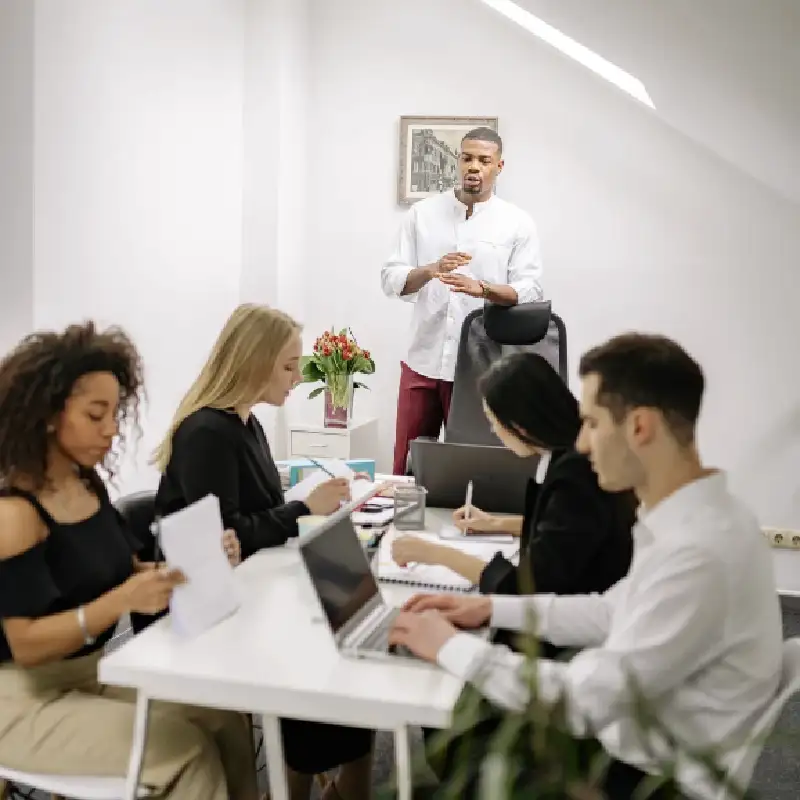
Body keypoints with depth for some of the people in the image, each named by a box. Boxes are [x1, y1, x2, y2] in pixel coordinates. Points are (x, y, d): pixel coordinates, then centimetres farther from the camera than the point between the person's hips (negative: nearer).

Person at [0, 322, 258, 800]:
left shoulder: (90, 484, 4)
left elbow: (124, 570, 7)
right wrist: (122, 601, -33)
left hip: (96, 667, 7)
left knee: (226, 719, -10)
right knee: (186, 750, -19)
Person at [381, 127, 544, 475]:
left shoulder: (518, 223, 3)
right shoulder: (422, 213, 7)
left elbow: (530, 291, -4)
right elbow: (391, 279, 3)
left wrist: (481, 288, -22)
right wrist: (432, 270, -17)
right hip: (422, 360, 2)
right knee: (406, 465, 8)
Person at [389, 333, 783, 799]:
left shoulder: (697, 553, -31)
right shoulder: (693, 516, -1)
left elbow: (584, 702, -28)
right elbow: (614, 613, 11)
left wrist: (452, 647, -17)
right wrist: (491, 609, 4)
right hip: (652, 743, 8)